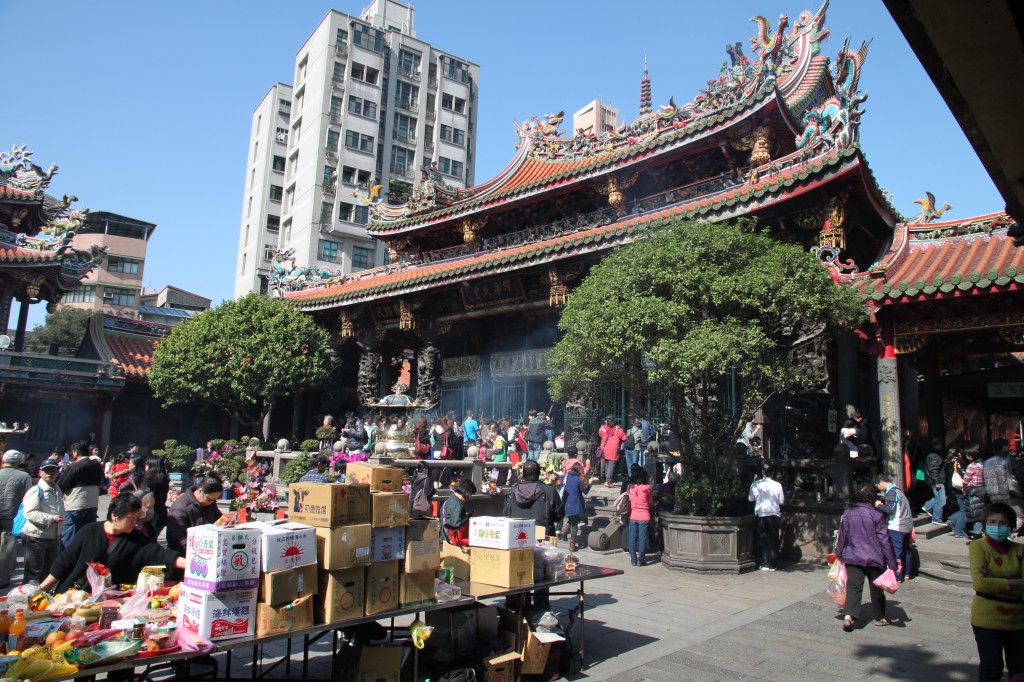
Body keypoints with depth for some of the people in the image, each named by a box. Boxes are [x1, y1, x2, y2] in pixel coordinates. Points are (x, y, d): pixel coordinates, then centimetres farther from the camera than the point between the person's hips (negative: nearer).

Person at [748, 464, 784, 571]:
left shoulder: (756, 484, -7)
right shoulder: (777, 485, -5)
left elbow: (750, 499, 1)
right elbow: (781, 501, 2)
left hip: (761, 515, -1)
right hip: (775, 514, 1)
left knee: (762, 539, 7)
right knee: (774, 540, 8)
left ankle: (764, 564, 9)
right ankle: (773, 564, 10)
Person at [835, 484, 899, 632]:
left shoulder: (847, 514, 1)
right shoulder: (876, 515, -10)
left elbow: (842, 536, 8)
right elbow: (884, 540, -8)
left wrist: (839, 554, 20)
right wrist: (892, 563, -2)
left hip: (852, 558, 2)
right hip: (873, 558, -2)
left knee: (853, 587, -1)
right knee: (876, 589, 16)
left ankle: (848, 616, -19)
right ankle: (880, 617, 31)